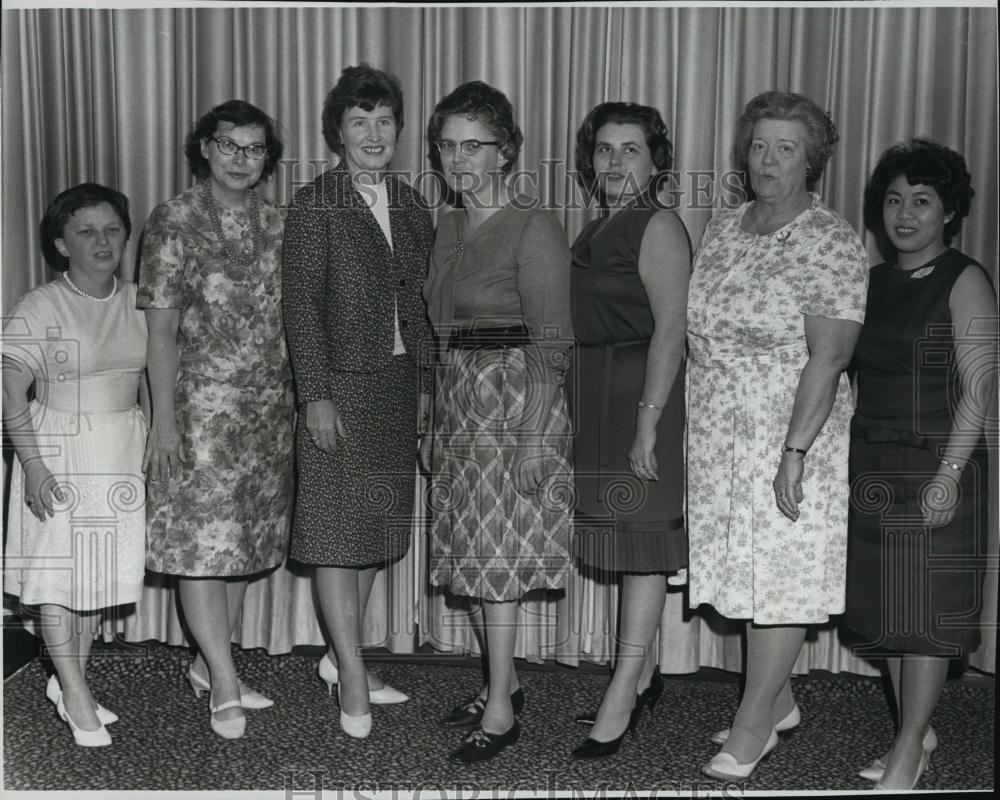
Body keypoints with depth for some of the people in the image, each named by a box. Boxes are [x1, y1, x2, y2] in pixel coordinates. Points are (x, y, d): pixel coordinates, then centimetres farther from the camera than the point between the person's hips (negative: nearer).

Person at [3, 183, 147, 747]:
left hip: (123, 455, 5)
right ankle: (77, 697, 13)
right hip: (58, 451, -4)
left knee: (103, 570, 11)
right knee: (59, 571, 1)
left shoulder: (138, 302, 3)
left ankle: (69, 680, 27)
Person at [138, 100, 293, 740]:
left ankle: (210, 664, 24)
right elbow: (161, 329, -7)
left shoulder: (275, 223, 9)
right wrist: (164, 418, -12)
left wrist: (301, 398, 7)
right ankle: (226, 687, 3)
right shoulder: (175, 222, -5)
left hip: (271, 404, 5)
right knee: (204, 539, -5)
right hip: (203, 403, -5)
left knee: (247, 541, 10)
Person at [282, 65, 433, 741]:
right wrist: (316, 396, -15)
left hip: (400, 382, 6)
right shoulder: (315, 205, -6)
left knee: (378, 522, 11)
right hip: (341, 383, -6)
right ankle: (353, 678, 6)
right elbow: (301, 304, -9)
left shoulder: (411, 204, 10)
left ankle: (342, 655, 26)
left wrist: (424, 383, 9)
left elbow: (419, 300, 13)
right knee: (339, 524, -2)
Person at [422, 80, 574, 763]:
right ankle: (502, 682, 28)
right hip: (459, 400, 8)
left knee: (497, 553, -5)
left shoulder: (534, 228, -11)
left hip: (515, 399, -8)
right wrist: (436, 422, 14)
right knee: (474, 548, 12)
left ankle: (501, 711, 6)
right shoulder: (450, 229, 13)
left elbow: (551, 342, -15)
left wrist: (536, 434, -20)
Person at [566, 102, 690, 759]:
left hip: (643, 395, -8)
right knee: (628, 538, 13)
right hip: (597, 400, 8)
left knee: (643, 543, -3)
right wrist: (574, 409, 11)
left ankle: (621, 701, 3)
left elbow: (671, 328, -17)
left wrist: (647, 423, -22)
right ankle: (643, 678, 25)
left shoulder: (659, 226, -9)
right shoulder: (594, 232, 16)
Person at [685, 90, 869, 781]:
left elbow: (828, 358, -18)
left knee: (781, 572, 2)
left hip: (790, 438, -6)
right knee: (750, 568, 14)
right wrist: (694, 426, 11)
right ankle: (779, 700, 31)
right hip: (720, 439, 6)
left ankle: (754, 723, 14)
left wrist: (795, 451, -23)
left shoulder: (832, 244, -11)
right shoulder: (722, 229, 9)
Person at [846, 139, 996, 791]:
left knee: (926, 607, -1)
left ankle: (910, 749, 9)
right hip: (872, 466, 6)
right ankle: (918, 734, 24)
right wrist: (848, 461, 9)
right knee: (887, 607, 10)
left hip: (935, 465, -6)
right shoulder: (875, 282, 12)